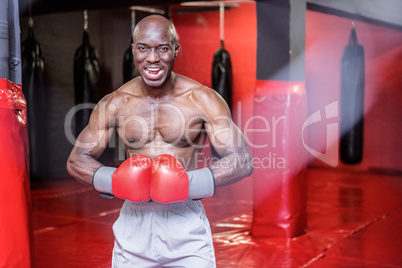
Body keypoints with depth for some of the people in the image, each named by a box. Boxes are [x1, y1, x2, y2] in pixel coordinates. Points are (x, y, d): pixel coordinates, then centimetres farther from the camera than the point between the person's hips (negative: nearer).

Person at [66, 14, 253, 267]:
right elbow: (76, 160, 4)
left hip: (187, 226, -1)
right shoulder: (115, 104, -1)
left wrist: (188, 184, -22)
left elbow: (243, 161, -10)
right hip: (134, 227, 2)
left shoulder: (203, 100, -7)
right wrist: (117, 181, -15)